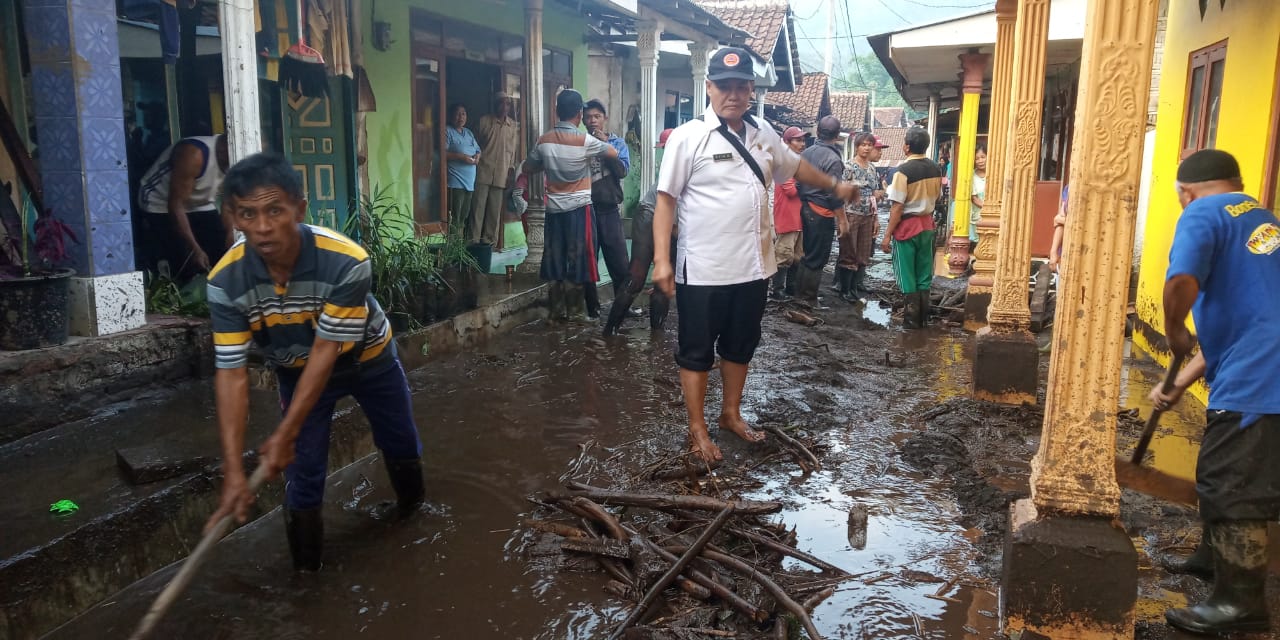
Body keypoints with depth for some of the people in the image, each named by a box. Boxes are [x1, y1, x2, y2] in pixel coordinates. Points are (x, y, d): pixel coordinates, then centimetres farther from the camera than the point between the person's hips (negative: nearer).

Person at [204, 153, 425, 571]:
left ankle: (410, 502, 52)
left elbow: (326, 352, -35)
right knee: (302, 470, -3)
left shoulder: (347, 262, -40)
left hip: (367, 359, 0)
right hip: (297, 371, 1)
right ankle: (306, 569, 17)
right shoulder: (226, 281, -31)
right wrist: (233, 468, -35)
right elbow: (231, 373, -30)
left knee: (400, 442, 19)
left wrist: (285, 434, -35)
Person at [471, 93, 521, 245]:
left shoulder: (514, 126, 9)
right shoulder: (484, 121, 2)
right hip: (483, 171, -2)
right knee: (478, 207, -4)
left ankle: (489, 240, 13)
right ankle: (473, 241, 0)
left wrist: (511, 171, 6)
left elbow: (515, 150, 11)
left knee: (495, 209, 5)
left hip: (501, 174, 2)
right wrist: (475, 162, 1)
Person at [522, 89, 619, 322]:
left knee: (555, 259, 10)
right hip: (579, 207, -4)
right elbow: (614, 153, 3)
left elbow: (526, 168, 14)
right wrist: (601, 142, 23)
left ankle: (557, 310, 14)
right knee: (578, 260, 4)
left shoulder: (544, 140, 2)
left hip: (554, 208, 4)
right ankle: (573, 312, 8)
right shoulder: (585, 140, -11)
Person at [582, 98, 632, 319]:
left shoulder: (617, 143, 7)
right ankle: (592, 309, 15)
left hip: (609, 210, 0)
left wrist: (605, 145, -12)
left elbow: (623, 170, -10)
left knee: (619, 262, 0)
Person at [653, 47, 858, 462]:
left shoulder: (763, 136, 8)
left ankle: (731, 414, 36)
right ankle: (697, 429, 20)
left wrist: (835, 185, 36)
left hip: (753, 266, 6)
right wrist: (661, 259, -17)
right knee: (697, 351, 6)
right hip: (703, 269, -6)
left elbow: (794, 166, 27)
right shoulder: (688, 137, -10)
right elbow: (666, 200, -11)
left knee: (741, 345, 18)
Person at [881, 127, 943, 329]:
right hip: (927, 225, 6)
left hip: (907, 226, -6)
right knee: (924, 273, 13)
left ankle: (912, 319, 7)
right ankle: (923, 317, 18)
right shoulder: (936, 169, 3)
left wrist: (887, 235, -15)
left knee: (907, 274, 3)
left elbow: (898, 207, -18)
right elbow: (936, 198, 14)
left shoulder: (904, 170, -17)